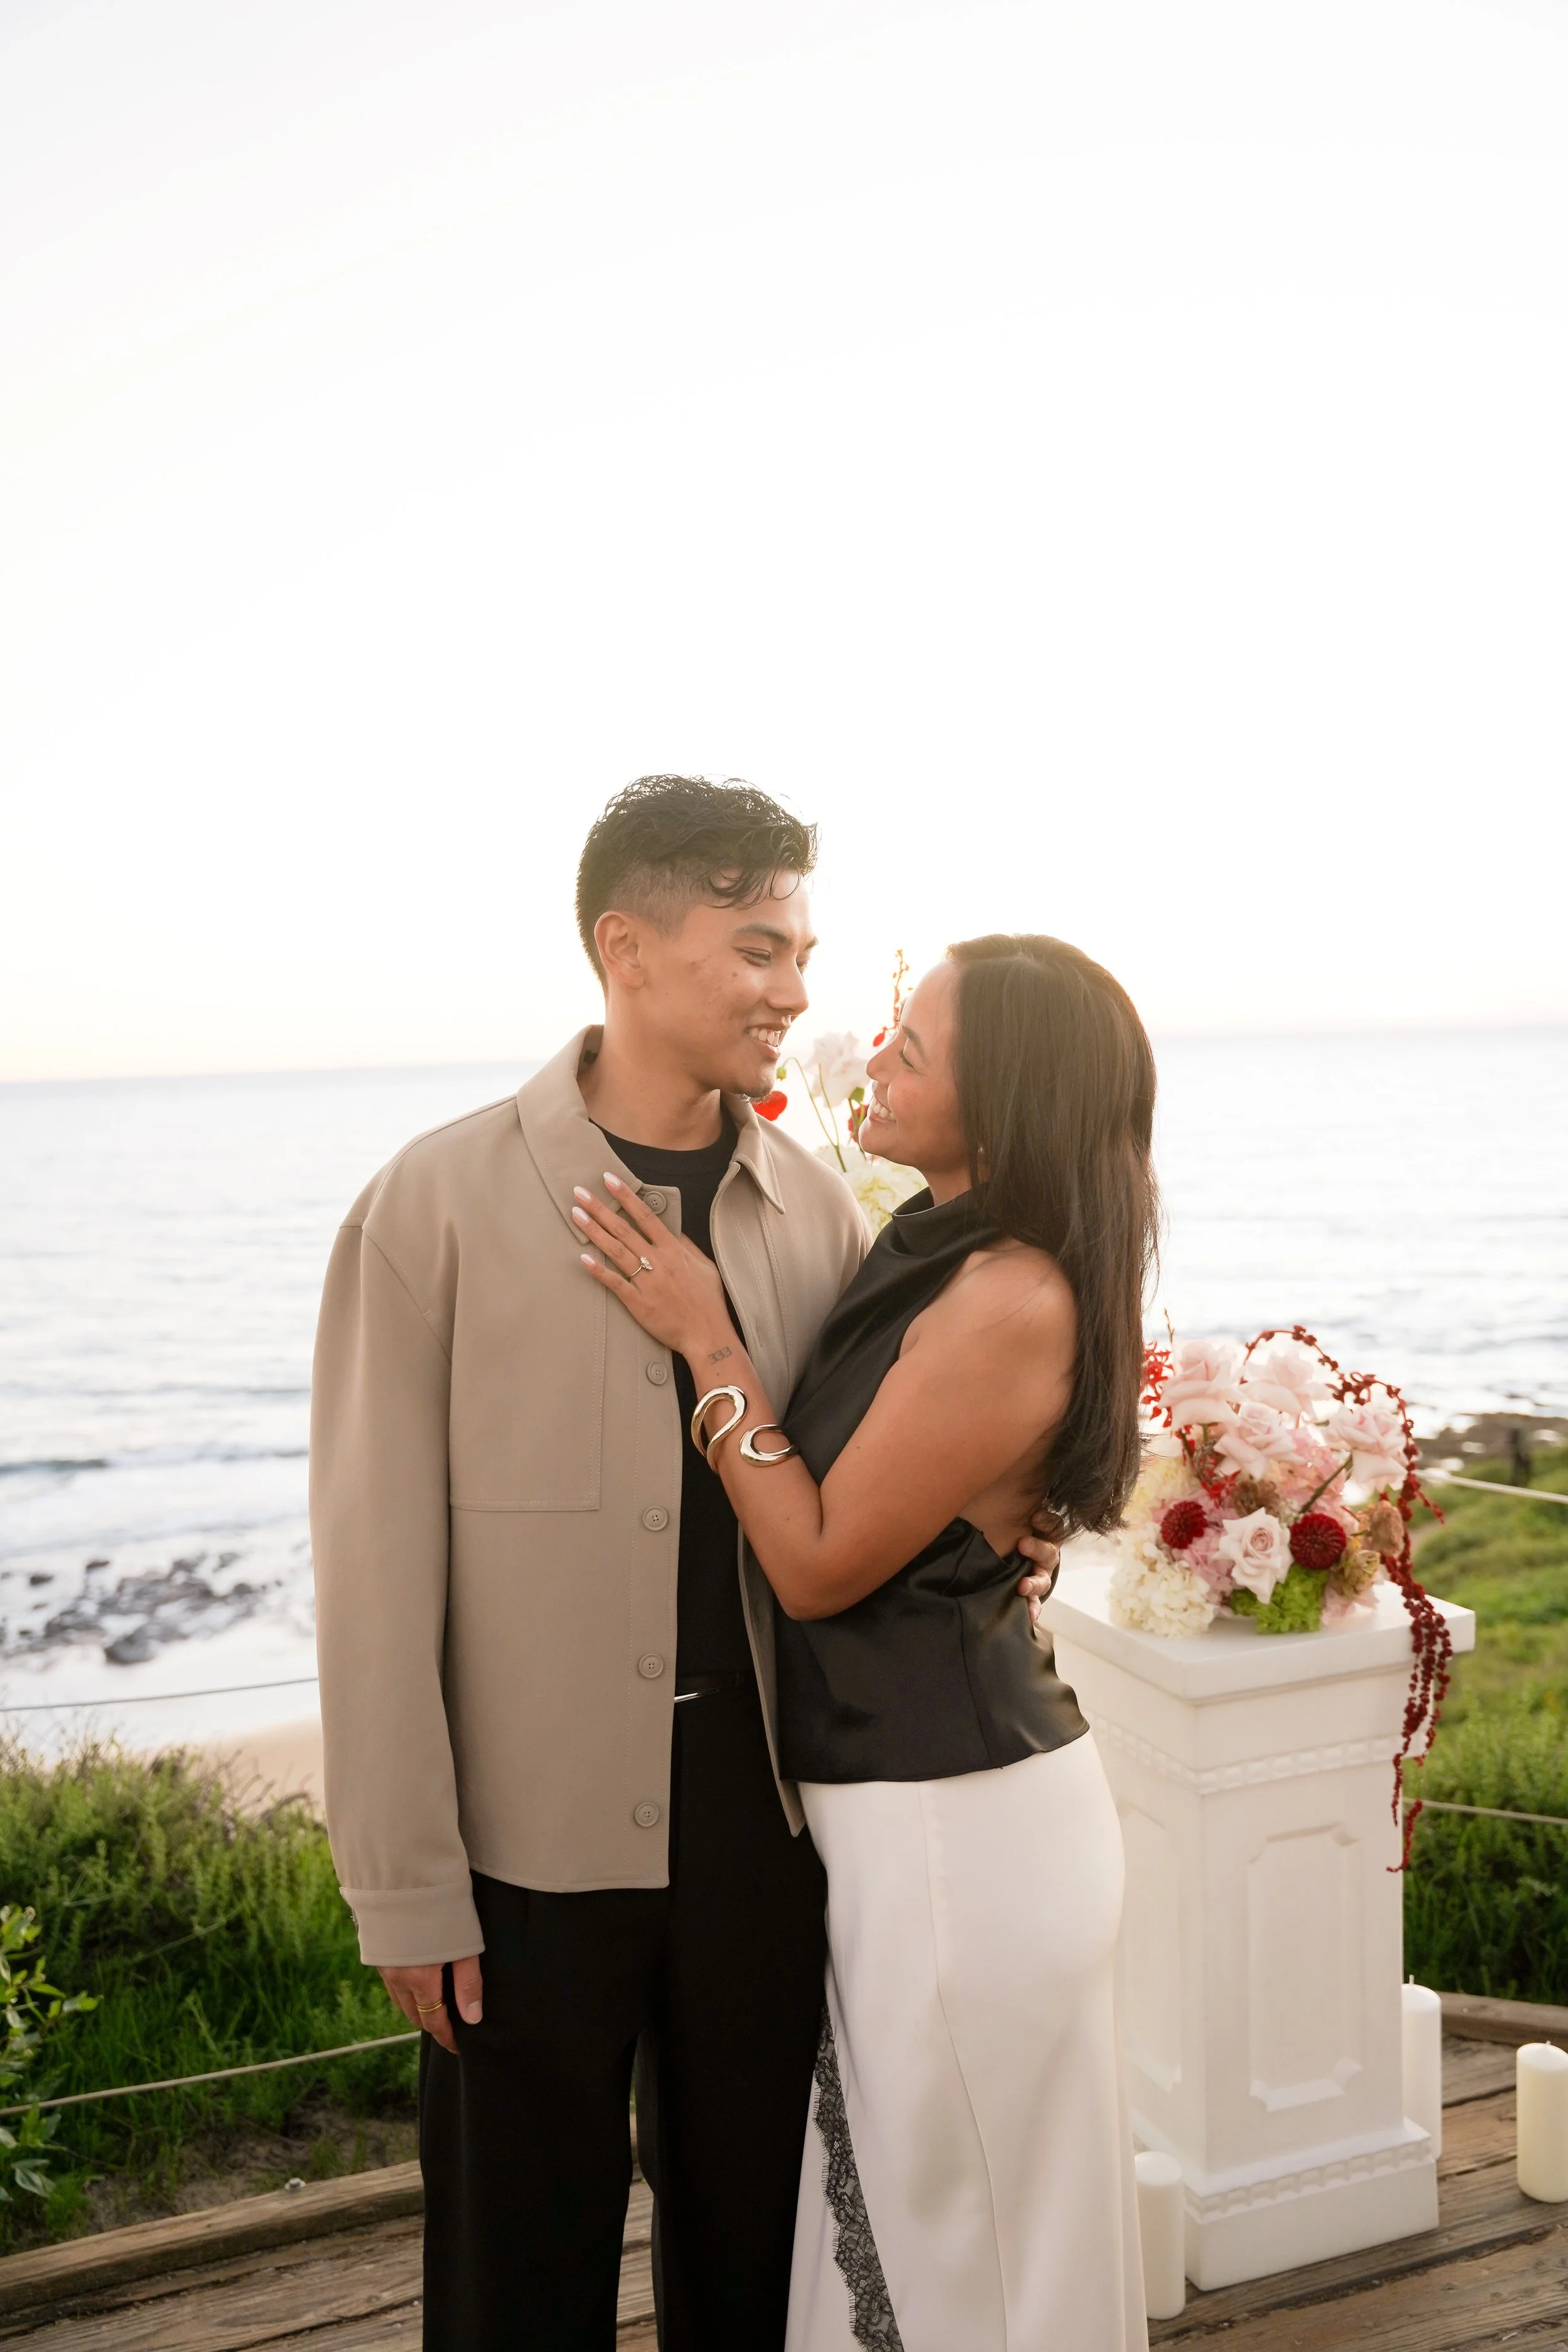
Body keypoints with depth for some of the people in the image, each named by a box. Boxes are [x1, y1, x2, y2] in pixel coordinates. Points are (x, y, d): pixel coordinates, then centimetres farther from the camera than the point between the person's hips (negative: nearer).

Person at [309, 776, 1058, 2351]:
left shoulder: (817, 1208, 2)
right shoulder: (439, 1204, -10)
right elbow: (377, 1570, -10)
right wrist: (405, 1887, -9)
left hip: (767, 1811, 4)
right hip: (533, 1833, -3)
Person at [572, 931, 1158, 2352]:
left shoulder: (1009, 1303, -25)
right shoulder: (931, 1252, 4)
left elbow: (819, 1564, -20)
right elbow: (830, 1525, 9)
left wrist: (708, 1341, -17)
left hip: (953, 1820, -9)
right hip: (900, 1792, 9)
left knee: (955, 2214, 12)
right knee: (893, 2201, 24)